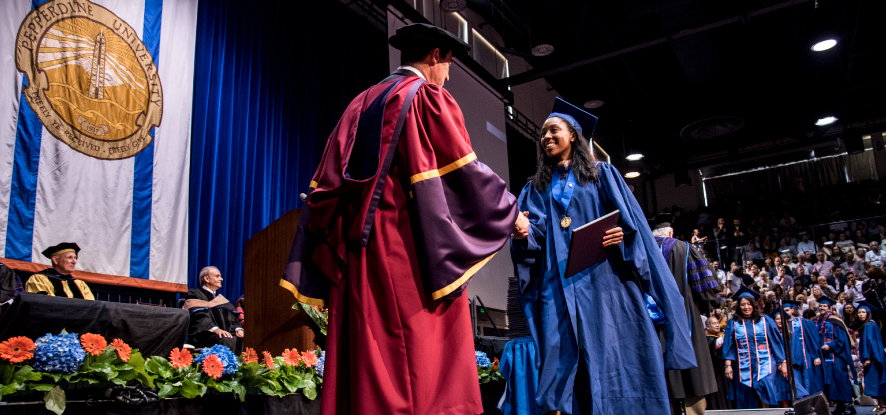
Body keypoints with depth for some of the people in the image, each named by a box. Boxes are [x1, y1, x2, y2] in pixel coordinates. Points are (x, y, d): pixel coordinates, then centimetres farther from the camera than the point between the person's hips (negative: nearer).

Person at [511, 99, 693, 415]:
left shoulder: (602, 174, 14)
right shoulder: (537, 187, 20)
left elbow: (630, 221, 4)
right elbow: (534, 234, 7)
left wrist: (618, 234, -17)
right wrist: (521, 234, -16)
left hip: (603, 279, -2)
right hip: (559, 287, 2)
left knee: (613, 361, -6)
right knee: (561, 360, -6)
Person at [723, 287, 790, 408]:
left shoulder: (765, 320, 8)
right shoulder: (733, 324, 8)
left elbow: (777, 342, 9)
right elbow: (729, 346, 6)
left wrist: (783, 363, 5)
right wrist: (728, 365, -4)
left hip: (764, 363, -1)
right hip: (743, 366, 1)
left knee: (763, 384, -27)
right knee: (747, 402, 0)